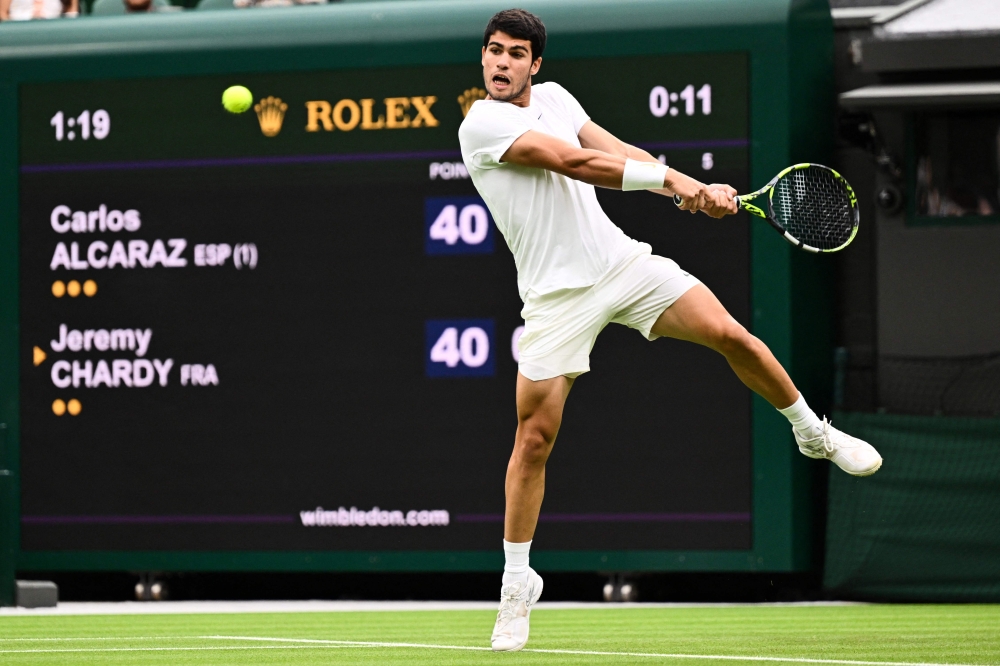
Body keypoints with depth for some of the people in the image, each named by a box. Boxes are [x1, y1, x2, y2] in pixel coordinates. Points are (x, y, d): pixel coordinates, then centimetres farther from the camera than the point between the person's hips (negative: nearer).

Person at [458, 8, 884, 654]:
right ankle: (517, 581, 7)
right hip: (557, 295, -5)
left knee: (730, 335, -6)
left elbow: (618, 153, 6)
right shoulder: (481, 124, -14)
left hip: (621, 259, 5)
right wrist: (671, 177, -20)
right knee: (535, 435, -7)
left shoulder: (553, 97, 9)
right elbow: (573, 162, -21)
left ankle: (814, 432, 18)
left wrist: (696, 189, -9)